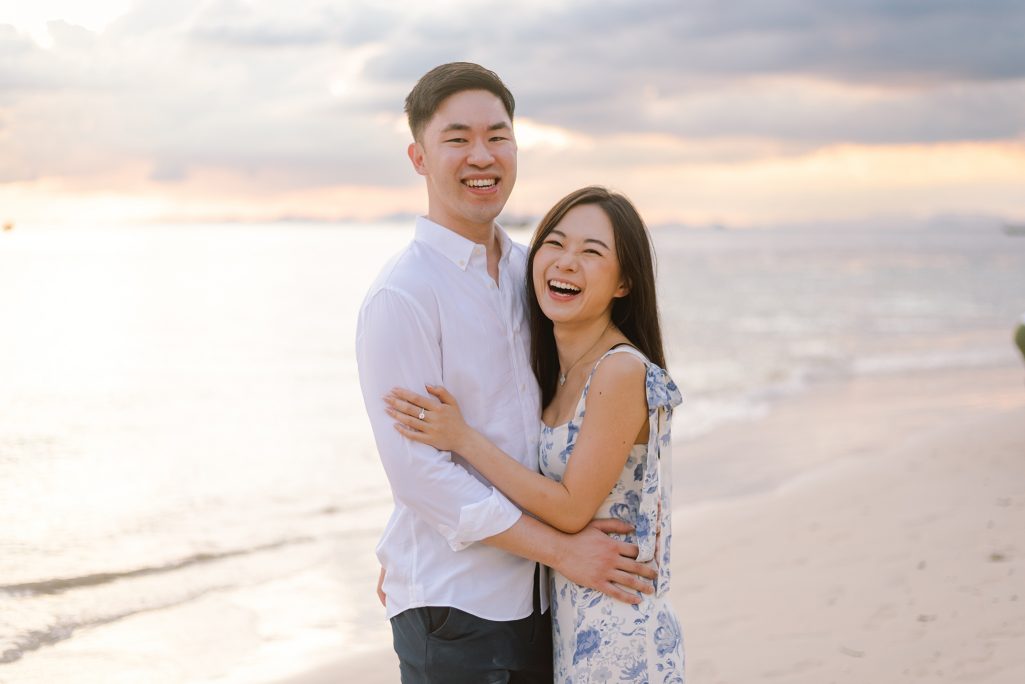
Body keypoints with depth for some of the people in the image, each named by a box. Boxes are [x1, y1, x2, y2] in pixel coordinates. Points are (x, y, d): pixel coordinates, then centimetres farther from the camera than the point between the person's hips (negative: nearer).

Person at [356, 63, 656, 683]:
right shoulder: (403, 296, -12)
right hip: (452, 608, -6)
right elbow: (419, 470, -16)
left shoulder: (526, 271, 9)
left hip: (539, 600, 6)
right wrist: (562, 549, -14)